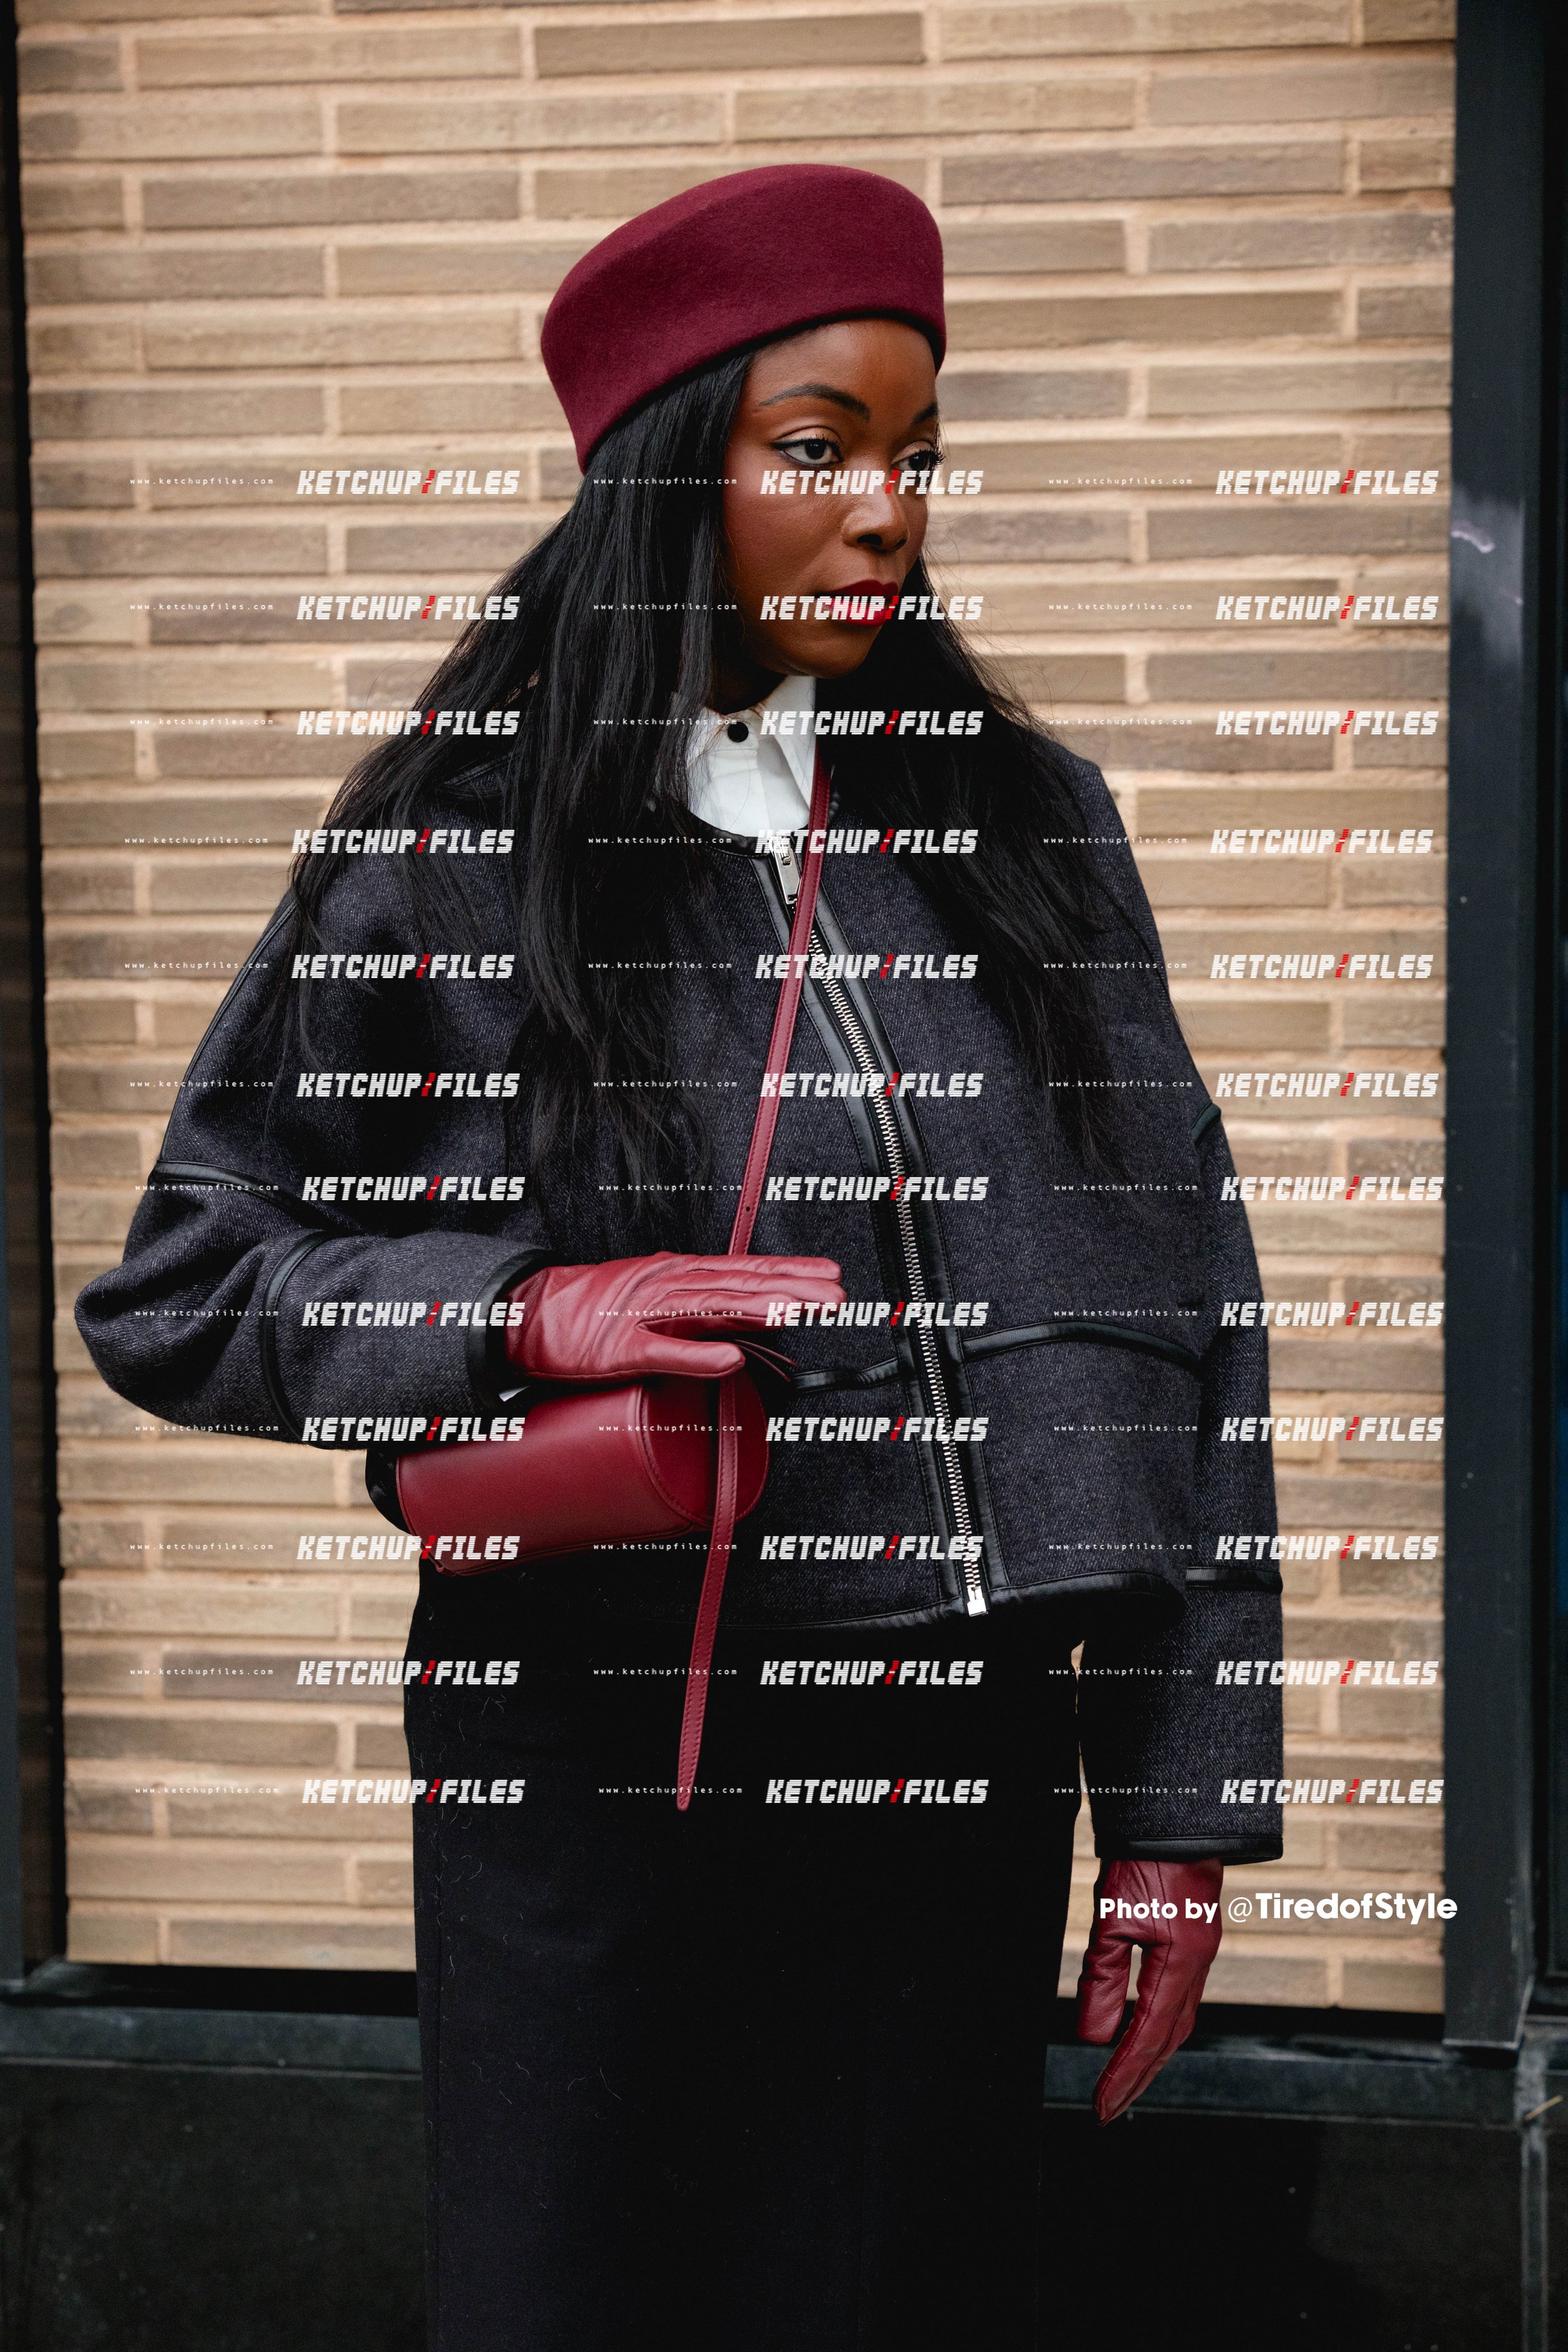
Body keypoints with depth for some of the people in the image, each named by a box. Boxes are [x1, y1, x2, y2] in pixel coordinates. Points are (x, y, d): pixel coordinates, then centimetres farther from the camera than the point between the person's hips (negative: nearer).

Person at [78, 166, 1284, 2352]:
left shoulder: (1018, 823, 4)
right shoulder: (458, 845, -3)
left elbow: (1177, 1316, 4)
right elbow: (176, 1291, 1)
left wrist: (1183, 1811, 1)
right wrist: (523, 1311, -16)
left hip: (959, 1772, 2)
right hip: (589, 1787, -2)